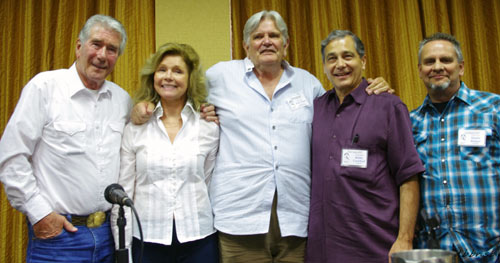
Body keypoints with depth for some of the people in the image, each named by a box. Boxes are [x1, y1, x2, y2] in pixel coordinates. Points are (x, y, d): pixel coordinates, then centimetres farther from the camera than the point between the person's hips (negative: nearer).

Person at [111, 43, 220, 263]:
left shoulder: (209, 127, 0)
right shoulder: (134, 130, 1)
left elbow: (211, 186, 6)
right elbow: (123, 193, 3)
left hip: (198, 239, 0)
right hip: (147, 239, 0)